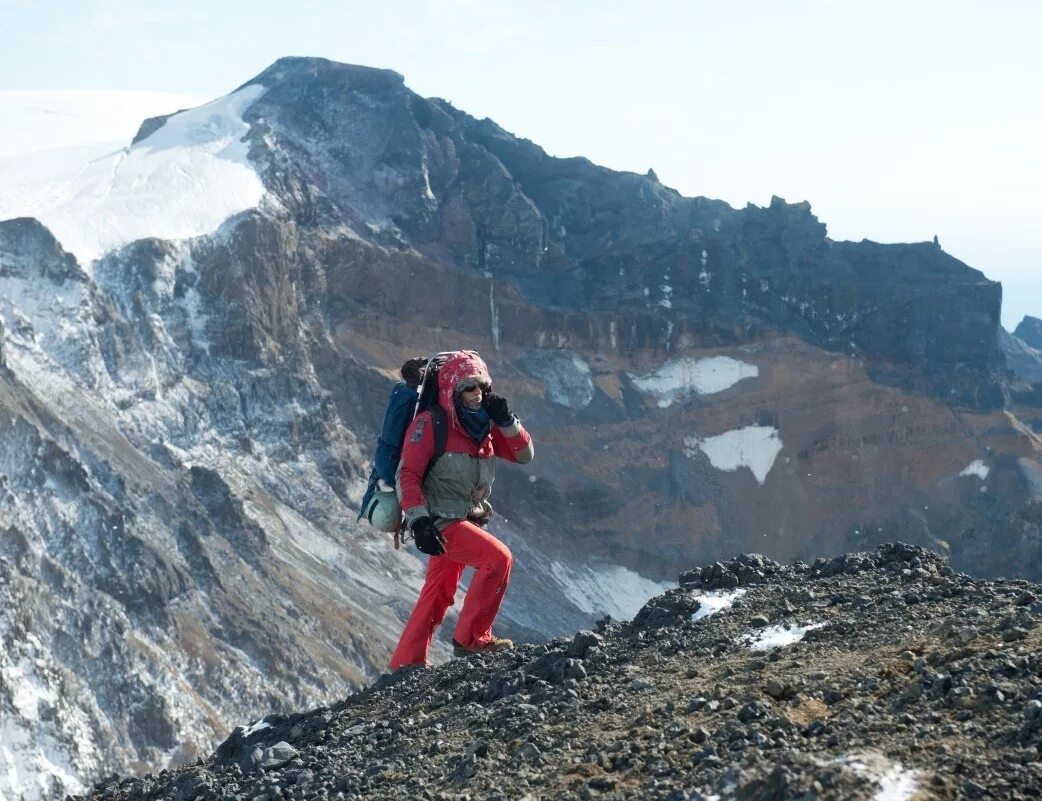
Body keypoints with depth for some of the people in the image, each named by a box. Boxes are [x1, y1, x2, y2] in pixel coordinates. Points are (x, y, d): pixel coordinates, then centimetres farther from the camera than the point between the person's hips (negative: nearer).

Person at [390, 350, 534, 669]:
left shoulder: (484, 426, 9)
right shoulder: (431, 424, -13)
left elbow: (524, 455, 9)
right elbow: (407, 474, -17)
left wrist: (507, 421, -7)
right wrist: (419, 521, -27)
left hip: (466, 521, 8)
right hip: (439, 521, -8)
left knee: (438, 596, 14)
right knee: (498, 557, -22)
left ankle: (406, 665, 24)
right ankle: (472, 639, -13)